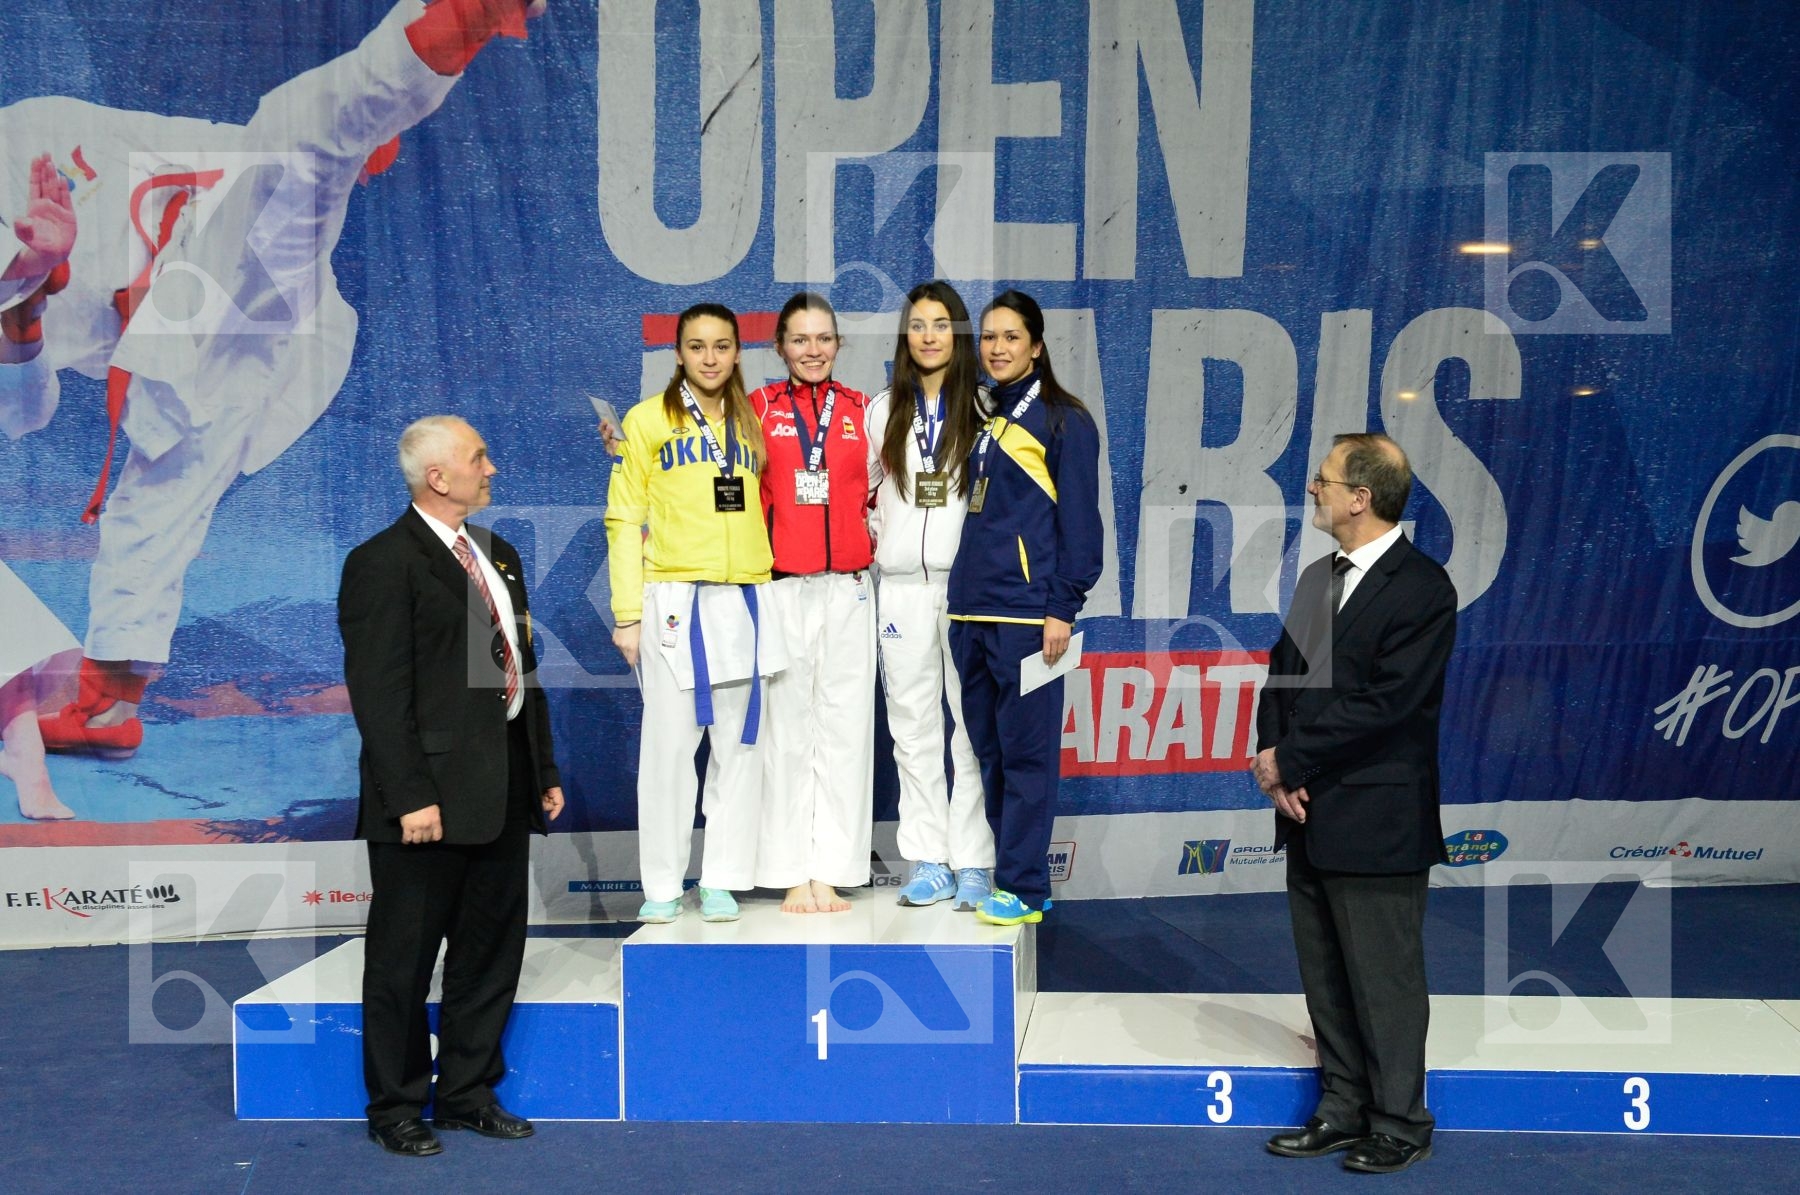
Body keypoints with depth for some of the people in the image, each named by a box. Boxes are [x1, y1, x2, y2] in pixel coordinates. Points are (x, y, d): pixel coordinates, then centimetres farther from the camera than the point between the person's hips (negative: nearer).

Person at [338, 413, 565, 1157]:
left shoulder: (499, 556, 14)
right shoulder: (383, 563, -10)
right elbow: (378, 693, -15)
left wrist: (545, 772, 14)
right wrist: (409, 795, -20)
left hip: (503, 789, 8)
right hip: (433, 796, -8)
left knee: (492, 950, 15)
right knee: (404, 957, 6)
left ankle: (467, 1092, 29)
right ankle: (395, 1108, 20)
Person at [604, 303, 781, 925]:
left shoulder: (751, 424, 15)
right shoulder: (648, 419, 3)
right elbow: (624, 521, 0)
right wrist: (627, 613, -6)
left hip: (745, 600, 4)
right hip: (673, 599, -4)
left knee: (738, 744, 5)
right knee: (670, 743, -2)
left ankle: (722, 879, 13)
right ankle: (662, 885, 8)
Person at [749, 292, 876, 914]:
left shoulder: (860, 409, 11)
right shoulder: (759, 408, 5)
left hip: (848, 587, 2)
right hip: (780, 586, -2)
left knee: (845, 726, 2)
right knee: (786, 727, 0)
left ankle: (831, 872, 9)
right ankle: (792, 874, 8)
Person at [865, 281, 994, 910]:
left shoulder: (984, 408, 2)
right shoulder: (883, 410, 11)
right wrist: (878, 539, 6)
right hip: (902, 586, 3)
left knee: (974, 725, -3)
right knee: (914, 727, 5)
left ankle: (972, 864, 3)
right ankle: (928, 863, 12)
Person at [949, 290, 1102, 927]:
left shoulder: (1063, 420, -2)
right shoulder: (984, 419, 17)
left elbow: (1079, 520, -7)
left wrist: (1063, 608, -13)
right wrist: (963, 597, 15)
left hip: (1026, 611, -7)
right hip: (970, 611, 7)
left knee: (1026, 749, -2)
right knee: (986, 749, 11)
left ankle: (1023, 886, 4)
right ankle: (995, 873, 20)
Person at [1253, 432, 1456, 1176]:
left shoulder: (1421, 588, -13)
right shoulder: (1318, 577, 13)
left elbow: (1383, 704, -20)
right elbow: (1283, 674, 11)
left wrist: (1290, 760, -14)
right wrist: (1277, 764, -6)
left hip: (1376, 821, -8)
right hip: (1311, 815, 8)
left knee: (1384, 978, 4)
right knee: (1325, 977, 15)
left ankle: (1399, 1125, 19)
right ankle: (1343, 1111, 28)